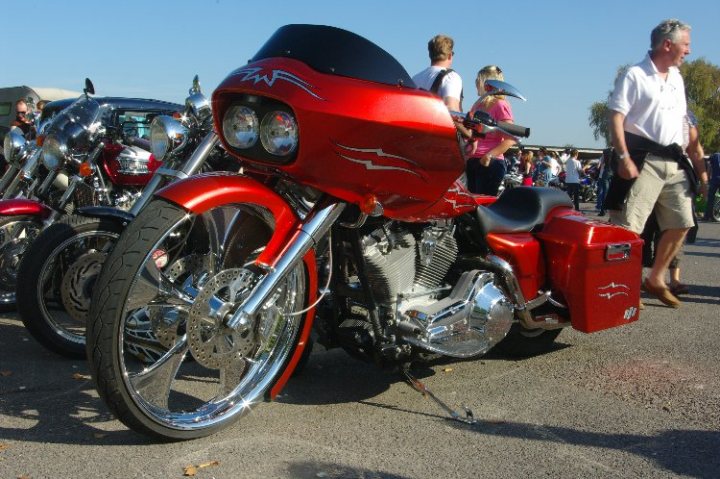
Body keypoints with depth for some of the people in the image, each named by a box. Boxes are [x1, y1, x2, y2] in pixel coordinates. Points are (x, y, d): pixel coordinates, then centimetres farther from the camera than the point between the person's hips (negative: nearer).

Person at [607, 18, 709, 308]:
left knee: (681, 224, 10)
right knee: (628, 228, -10)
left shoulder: (677, 78, 17)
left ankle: (655, 279, 23)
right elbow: (616, 118, -12)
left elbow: (681, 120, 23)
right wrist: (624, 158, -21)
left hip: (674, 162, 8)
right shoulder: (635, 75, -6)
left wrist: (693, 159, 16)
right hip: (643, 160, -8)